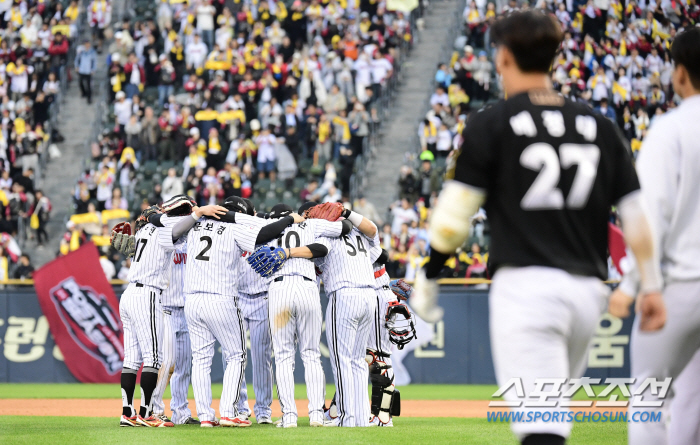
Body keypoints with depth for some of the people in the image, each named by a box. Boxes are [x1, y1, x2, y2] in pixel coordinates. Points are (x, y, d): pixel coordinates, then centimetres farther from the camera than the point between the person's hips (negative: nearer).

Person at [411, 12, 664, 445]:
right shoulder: (600, 127, 13)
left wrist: (427, 278, 9)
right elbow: (637, 211, 7)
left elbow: (453, 217, -4)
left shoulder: (491, 124, -1)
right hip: (588, 290, 5)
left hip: (525, 283, -5)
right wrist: (651, 285, 9)